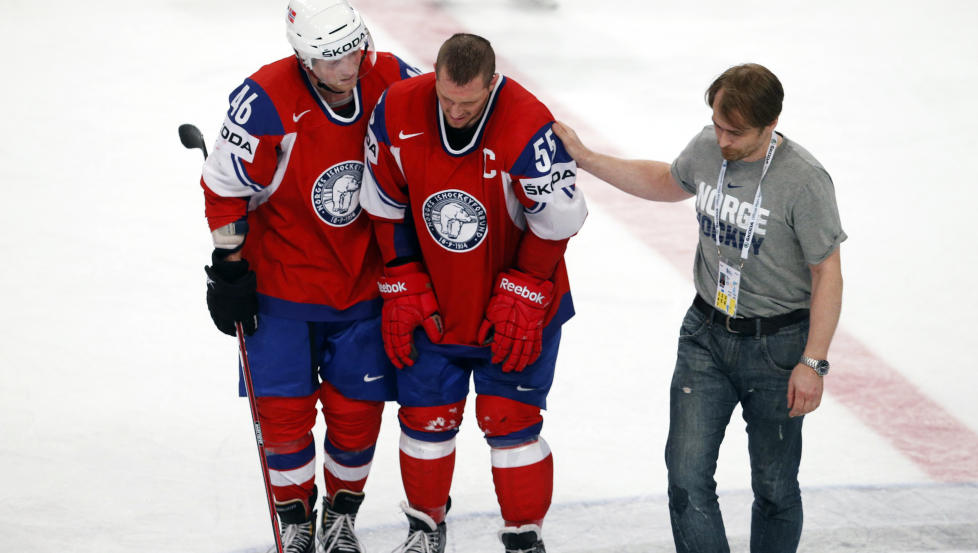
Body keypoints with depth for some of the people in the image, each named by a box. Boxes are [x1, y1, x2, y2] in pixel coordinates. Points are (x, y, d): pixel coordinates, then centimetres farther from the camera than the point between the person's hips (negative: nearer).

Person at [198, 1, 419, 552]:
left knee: (357, 409, 5)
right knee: (284, 408, 1)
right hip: (281, 278, -2)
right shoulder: (267, 101, -22)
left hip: (365, 282, 2)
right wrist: (229, 268, -7)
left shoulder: (394, 83, -13)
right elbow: (227, 186, -10)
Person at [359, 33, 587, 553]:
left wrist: (521, 300, -14)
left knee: (509, 418, -2)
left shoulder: (529, 129, -26)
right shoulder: (397, 112, -15)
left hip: (514, 308, -3)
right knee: (426, 414, 9)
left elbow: (555, 222, -16)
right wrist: (403, 291, -2)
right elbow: (387, 209, -2)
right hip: (432, 305, 3)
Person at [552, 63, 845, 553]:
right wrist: (585, 159, 15)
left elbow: (827, 274, -15)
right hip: (706, 333, 4)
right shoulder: (707, 147, -4)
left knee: (774, 487, 9)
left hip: (776, 345, -4)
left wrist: (813, 363, -16)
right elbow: (667, 183, 19)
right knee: (687, 474, -4)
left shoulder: (804, 180, -21)